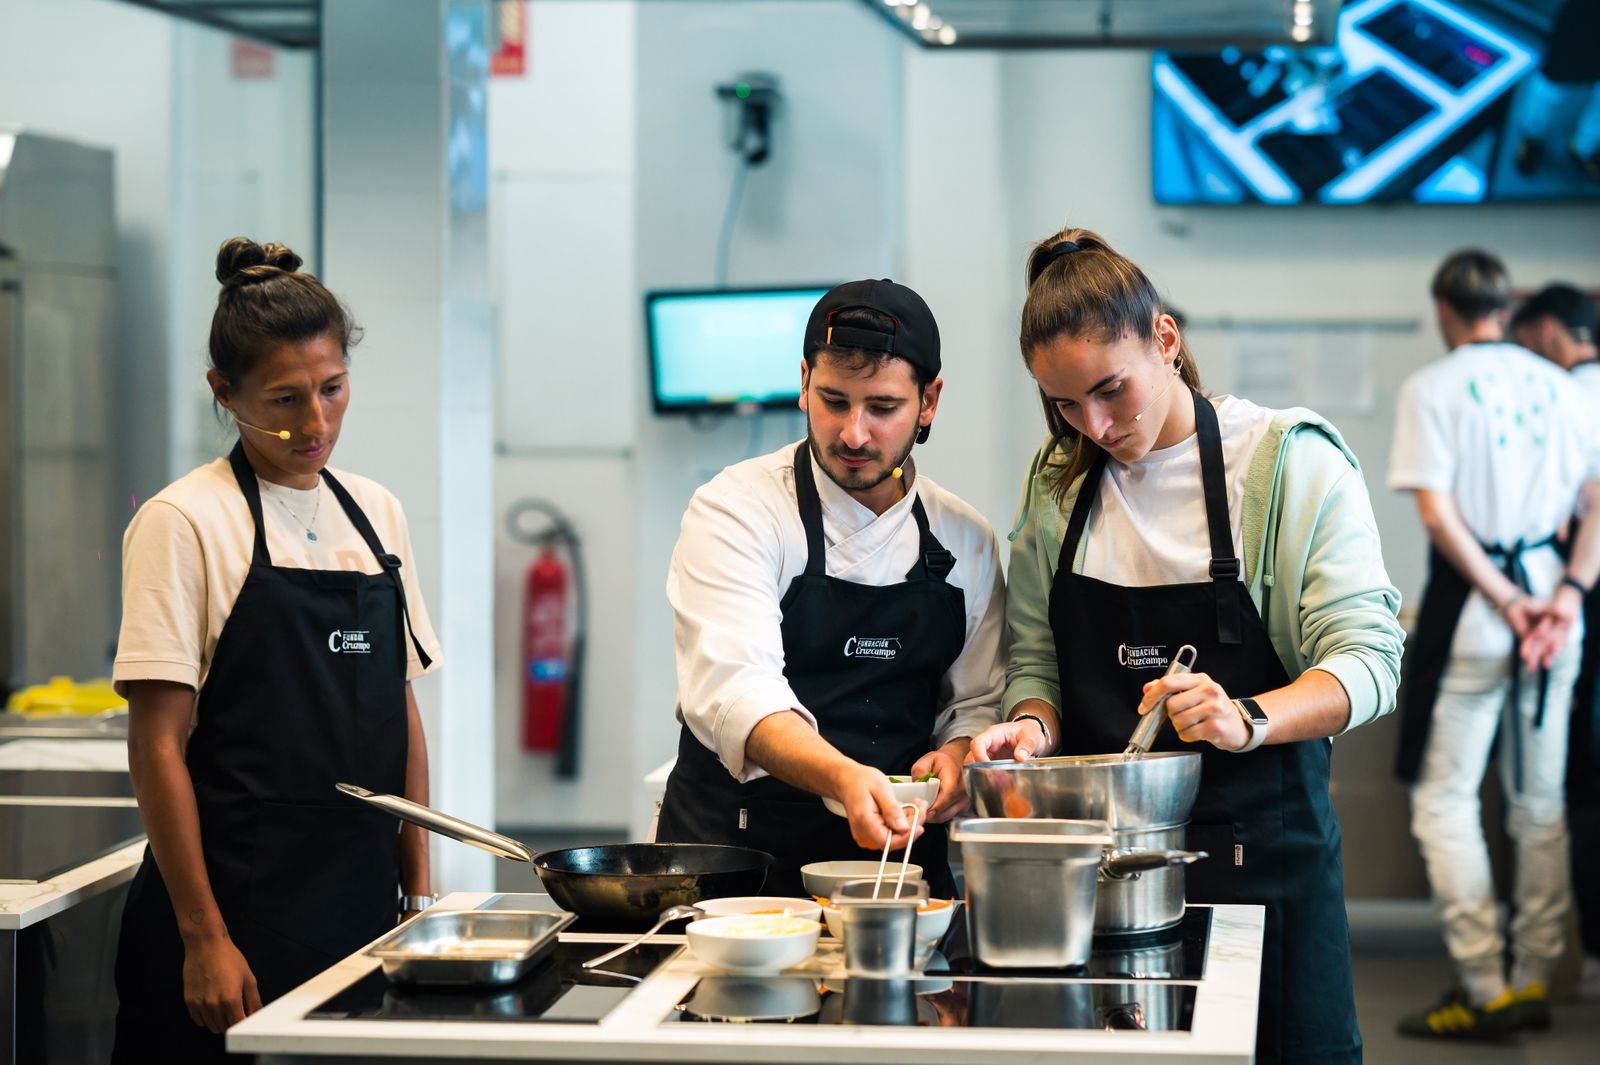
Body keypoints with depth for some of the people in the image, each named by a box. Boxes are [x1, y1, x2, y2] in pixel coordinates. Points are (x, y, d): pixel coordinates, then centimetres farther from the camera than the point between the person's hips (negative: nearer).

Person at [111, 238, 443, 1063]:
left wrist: (420, 890, 10)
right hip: (241, 909, -5)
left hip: (363, 903, 5)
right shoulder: (182, 524, -8)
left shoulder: (376, 514, 10)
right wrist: (203, 937, -15)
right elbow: (158, 747, -11)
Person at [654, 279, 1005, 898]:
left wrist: (959, 757, -8)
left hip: (900, 847, 4)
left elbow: (977, 702, 17)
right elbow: (734, 689, -18)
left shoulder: (966, 542, 11)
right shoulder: (734, 510, -4)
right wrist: (840, 776, -35)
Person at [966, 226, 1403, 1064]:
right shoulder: (1056, 481, 8)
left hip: (1258, 845, -3)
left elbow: (1367, 659, -12)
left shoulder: (1289, 460, -6)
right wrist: (1034, 726, -10)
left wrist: (1248, 719, -28)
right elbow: (1036, 657, 12)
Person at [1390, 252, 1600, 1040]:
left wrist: (1504, 603, -12)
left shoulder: (1433, 388, -6)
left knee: (1445, 798, 0)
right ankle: (1535, 980, 17)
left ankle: (1484, 990, -5)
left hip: (1471, 604, -5)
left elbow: (1437, 512, -14)